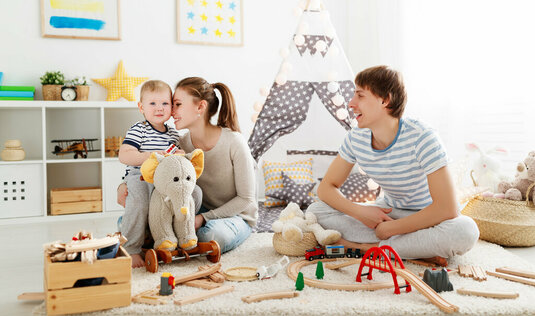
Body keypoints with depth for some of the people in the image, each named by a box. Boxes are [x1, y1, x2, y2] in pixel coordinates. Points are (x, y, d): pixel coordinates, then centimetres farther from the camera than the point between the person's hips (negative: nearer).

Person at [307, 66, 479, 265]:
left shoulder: (421, 138, -25)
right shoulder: (356, 138, -10)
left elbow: (447, 209, -30)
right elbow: (327, 187, -2)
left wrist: (390, 228, -24)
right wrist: (359, 211, -21)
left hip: (427, 217, -4)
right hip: (388, 212, 5)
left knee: (466, 231, -38)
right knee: (315, 211, -15)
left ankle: (369, 247, -24)